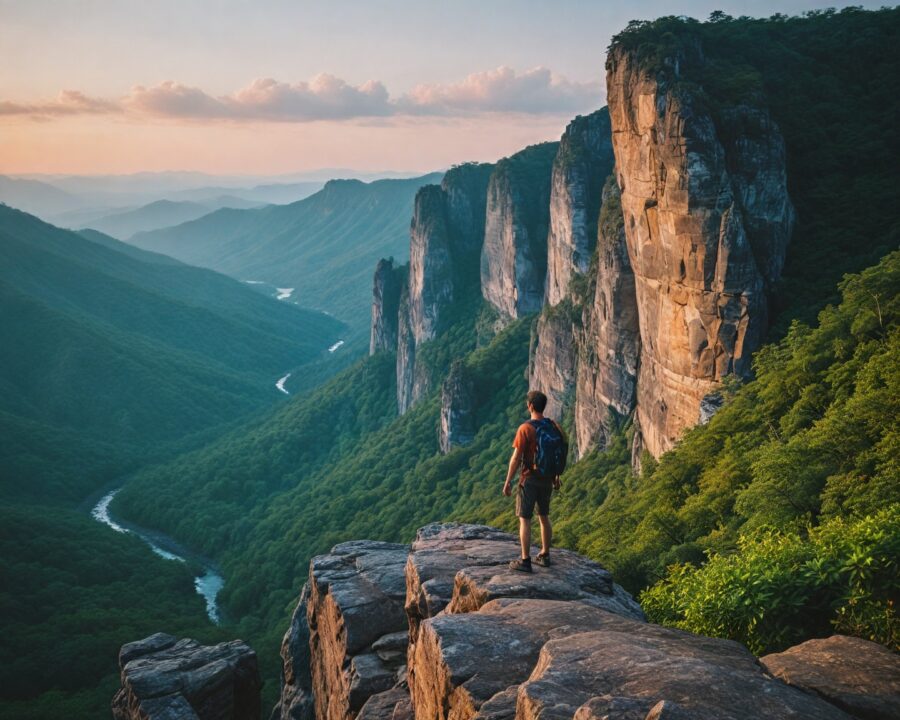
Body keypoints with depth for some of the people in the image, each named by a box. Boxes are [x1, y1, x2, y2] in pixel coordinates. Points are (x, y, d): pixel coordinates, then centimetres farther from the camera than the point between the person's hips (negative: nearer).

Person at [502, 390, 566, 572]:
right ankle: (545, 556, 26)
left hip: (529, 480, -6)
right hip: (547, 479, 6)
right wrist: (556, 477, 20)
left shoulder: (525, 429, -17)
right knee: (544, 517, 18)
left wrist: (508, 482, -9)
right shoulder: (554, 427, 1)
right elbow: (561, 454, 8)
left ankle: (525, 561, 3)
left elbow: (516, 458, -16)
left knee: (525, 520, 1)